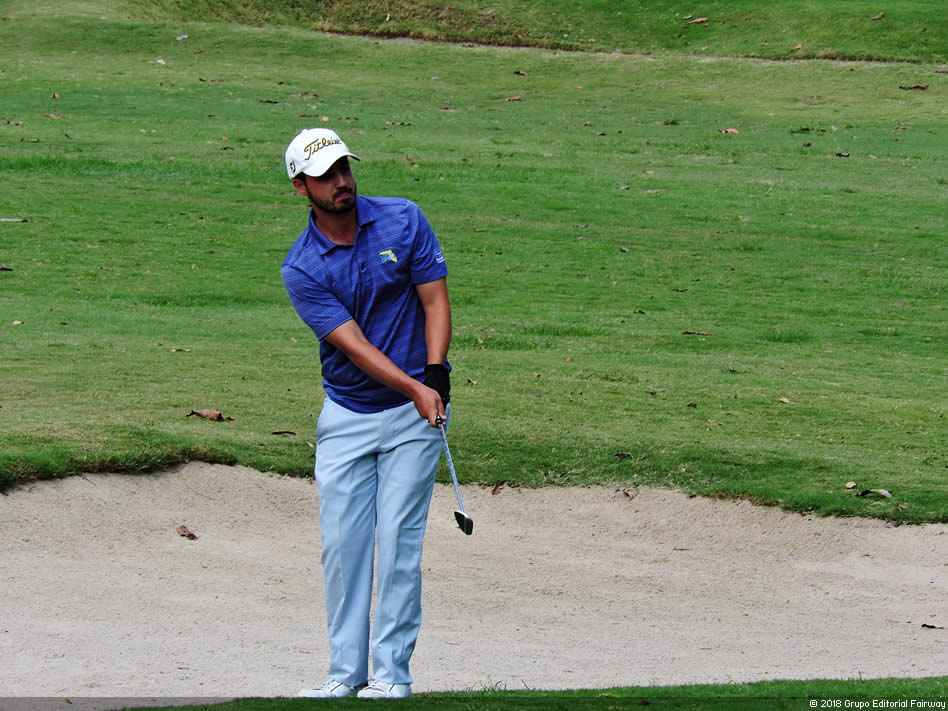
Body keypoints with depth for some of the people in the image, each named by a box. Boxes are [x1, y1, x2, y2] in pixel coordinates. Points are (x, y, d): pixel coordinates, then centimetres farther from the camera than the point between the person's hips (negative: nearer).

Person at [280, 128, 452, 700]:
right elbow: (352, 343, -15)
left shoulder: (404, 220, -5)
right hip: (346, 413, 1)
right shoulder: (301, 268, -8)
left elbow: (435, 300, -3)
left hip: (413, 414, -1)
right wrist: (412, 387, -27)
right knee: (342, 541, -1)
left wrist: (435, 377, -18)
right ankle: (346, 670, 8)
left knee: (399, 539, -5)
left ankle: (392, 670, -1)